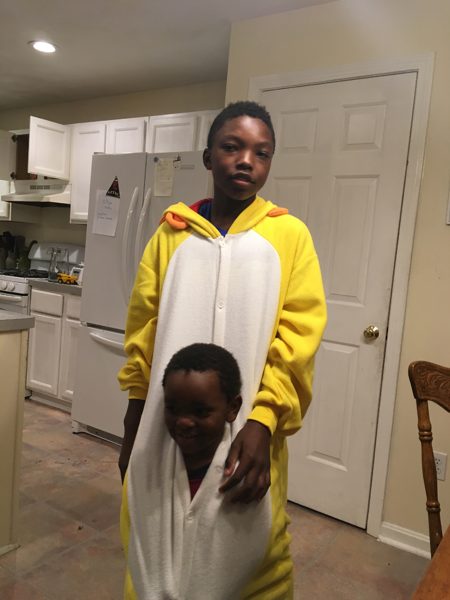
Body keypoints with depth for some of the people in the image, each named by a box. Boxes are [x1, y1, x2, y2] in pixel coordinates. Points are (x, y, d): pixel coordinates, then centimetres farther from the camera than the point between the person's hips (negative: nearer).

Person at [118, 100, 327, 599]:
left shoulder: (289, 235, -4)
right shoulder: (171, 234, 2)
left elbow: (296, 342, -9)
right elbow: (142, 334, 4)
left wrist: (262, 421, -20)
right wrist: (132, 429, 6)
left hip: (249, 431, -2)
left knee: (244, 553, 14)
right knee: (157, 552, 17)